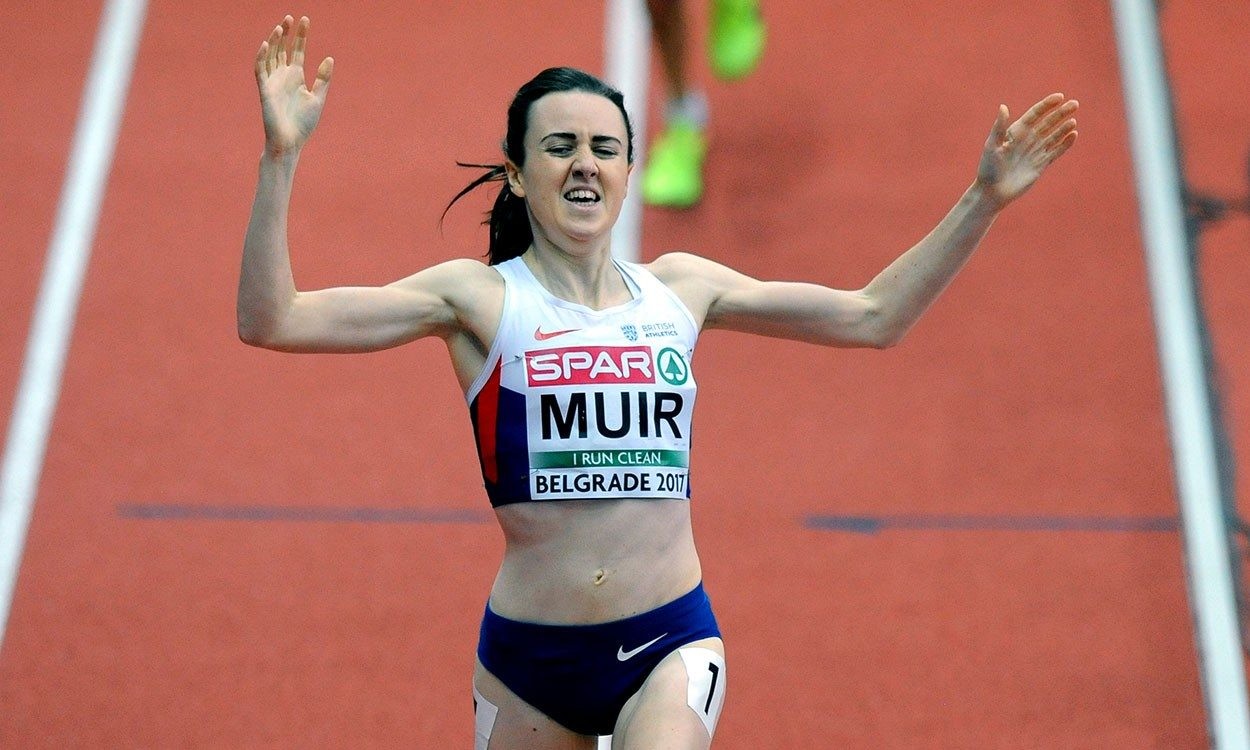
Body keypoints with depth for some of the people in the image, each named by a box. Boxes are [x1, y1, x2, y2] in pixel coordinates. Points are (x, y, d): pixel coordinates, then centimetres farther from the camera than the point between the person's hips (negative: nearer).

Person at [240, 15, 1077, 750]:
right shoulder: (477, 297, -2)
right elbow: (271, 320, -12)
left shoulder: (678, 287, 8)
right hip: (529, 651, -1)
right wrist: (281, 158, -22)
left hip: (670, 643, 1)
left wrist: (983, 202, 7)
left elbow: (873, 317, 13)